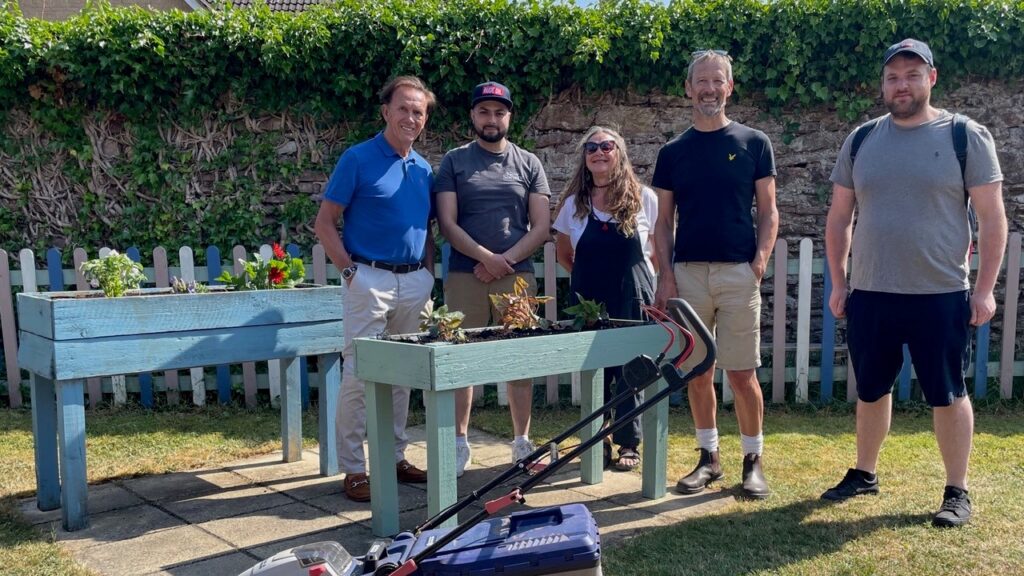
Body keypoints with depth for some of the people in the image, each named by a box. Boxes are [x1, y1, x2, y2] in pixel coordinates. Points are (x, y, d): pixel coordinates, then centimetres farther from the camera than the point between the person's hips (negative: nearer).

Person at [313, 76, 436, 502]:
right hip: (370, 279, -6)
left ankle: (395, 456, 24)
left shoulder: (424, 169, 13)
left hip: (414, 283, 6)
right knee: (360, 373, -5)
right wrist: (351, 271, -12)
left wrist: (429, 274, 8)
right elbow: (324, 223, -6)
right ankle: (353, 469, 4)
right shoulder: (358, 159, -4)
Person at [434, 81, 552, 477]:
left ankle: (522, 441, 14)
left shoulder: (528, 164, 11)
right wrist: (485, 256, -12)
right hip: (464, 276, -1)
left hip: (517, 275, 1)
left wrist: (506, 260, -8)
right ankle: (459, 442, 11)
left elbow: (541, 226, 5)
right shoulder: (454, 162, 8)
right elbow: (447, 223, 0)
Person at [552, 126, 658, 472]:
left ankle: (628, 444, 13)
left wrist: (636, 274, 2)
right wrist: (587, 275, 7)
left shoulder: (644, 198, -1)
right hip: (587, 301, 2)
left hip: (632, 300, -2)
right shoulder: (573, 203, 5)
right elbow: (562, 253, 17)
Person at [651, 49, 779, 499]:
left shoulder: (754, 143, 6)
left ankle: (753, 460, 13)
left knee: (742, 374, -2)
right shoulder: (673, 151, 11)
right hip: (688, 273, 2)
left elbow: (768, 211, 5)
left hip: (738, 273, -2)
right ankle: (708, 457, 20)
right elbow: (664, 220, 10)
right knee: (697, 372, 7)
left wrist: (761, 258, -10)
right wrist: (666, 275, -1)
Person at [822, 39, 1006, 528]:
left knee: (947, 396, 5)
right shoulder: (861, 140, 7)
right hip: (869, 295, 4)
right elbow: (839, 217, 11)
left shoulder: (966, 136, -2)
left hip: (941, 296, -3)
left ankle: (957, 492, 18)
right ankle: (864, 474, 31)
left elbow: (992, 218, -3)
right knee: (871, 391, 15)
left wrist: (984, 289, -7)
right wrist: (837, 282, 7)